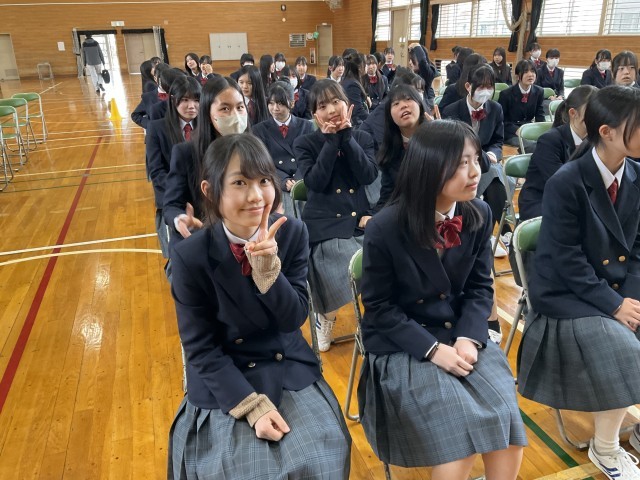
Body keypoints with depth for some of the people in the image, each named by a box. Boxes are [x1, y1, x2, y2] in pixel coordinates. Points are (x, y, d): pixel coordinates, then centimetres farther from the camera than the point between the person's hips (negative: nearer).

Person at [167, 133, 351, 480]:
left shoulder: (292, 233, -9)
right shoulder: (191, 256, -16)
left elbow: (295, 320, -10)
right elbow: (200, 349, -11)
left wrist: (268, 269, -27)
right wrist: (253, 405, -18)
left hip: (289, 369, 2)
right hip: (224, 381, -2)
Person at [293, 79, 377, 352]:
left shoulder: (362, 138, 12)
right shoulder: (305, 144, 5)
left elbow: (369, 176, -6)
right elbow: (315, 182, -12)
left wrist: (346, 135, -8)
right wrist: (332, 139, -9)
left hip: (360, 221, 3)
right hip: (324, 226, -3)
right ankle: (324, 316, 5)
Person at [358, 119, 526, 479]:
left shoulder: (480, 214, -4)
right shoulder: (385, 228, -16)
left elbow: (480, 287, 3)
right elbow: (379, 307, -10)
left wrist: (469, 338, -13)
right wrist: (433, 349, -19)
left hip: (461, 335, 4)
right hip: (403, 345, -4)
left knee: (509, 429, -12)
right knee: (460, 441, -17)